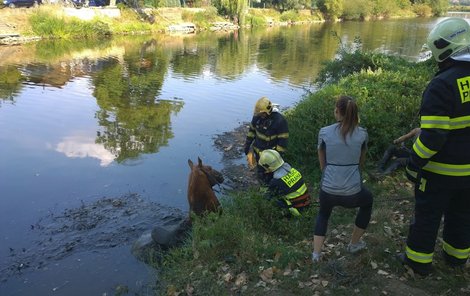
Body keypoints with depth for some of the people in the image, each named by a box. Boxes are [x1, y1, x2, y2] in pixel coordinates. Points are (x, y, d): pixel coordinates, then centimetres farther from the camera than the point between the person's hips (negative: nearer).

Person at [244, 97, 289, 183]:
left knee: (269, 175, 8)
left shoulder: (279, 121, -27)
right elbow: (252, 130, 7)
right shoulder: (257, 116, -9)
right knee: (260, 173, 22)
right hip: (258, 151, 6)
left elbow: (283, 139, -21)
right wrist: (247, 145, 9)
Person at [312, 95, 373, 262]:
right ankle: (354, 244, 43)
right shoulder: (362, 134, -1)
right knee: (368, 201, 35)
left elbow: (322, 163, 8)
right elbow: (361, 162, 13)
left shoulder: (324, 132, -3)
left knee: (323, 213, 34)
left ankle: (316, 253, 21)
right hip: (352, 192, 0)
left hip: (328, 191, 1)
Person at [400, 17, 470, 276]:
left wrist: (413, 165, -14)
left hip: (441, 170, -6)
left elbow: (432, 136, -26)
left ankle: (419, 260, 25)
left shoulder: (442, 85, -24)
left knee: (427, 215, 11)